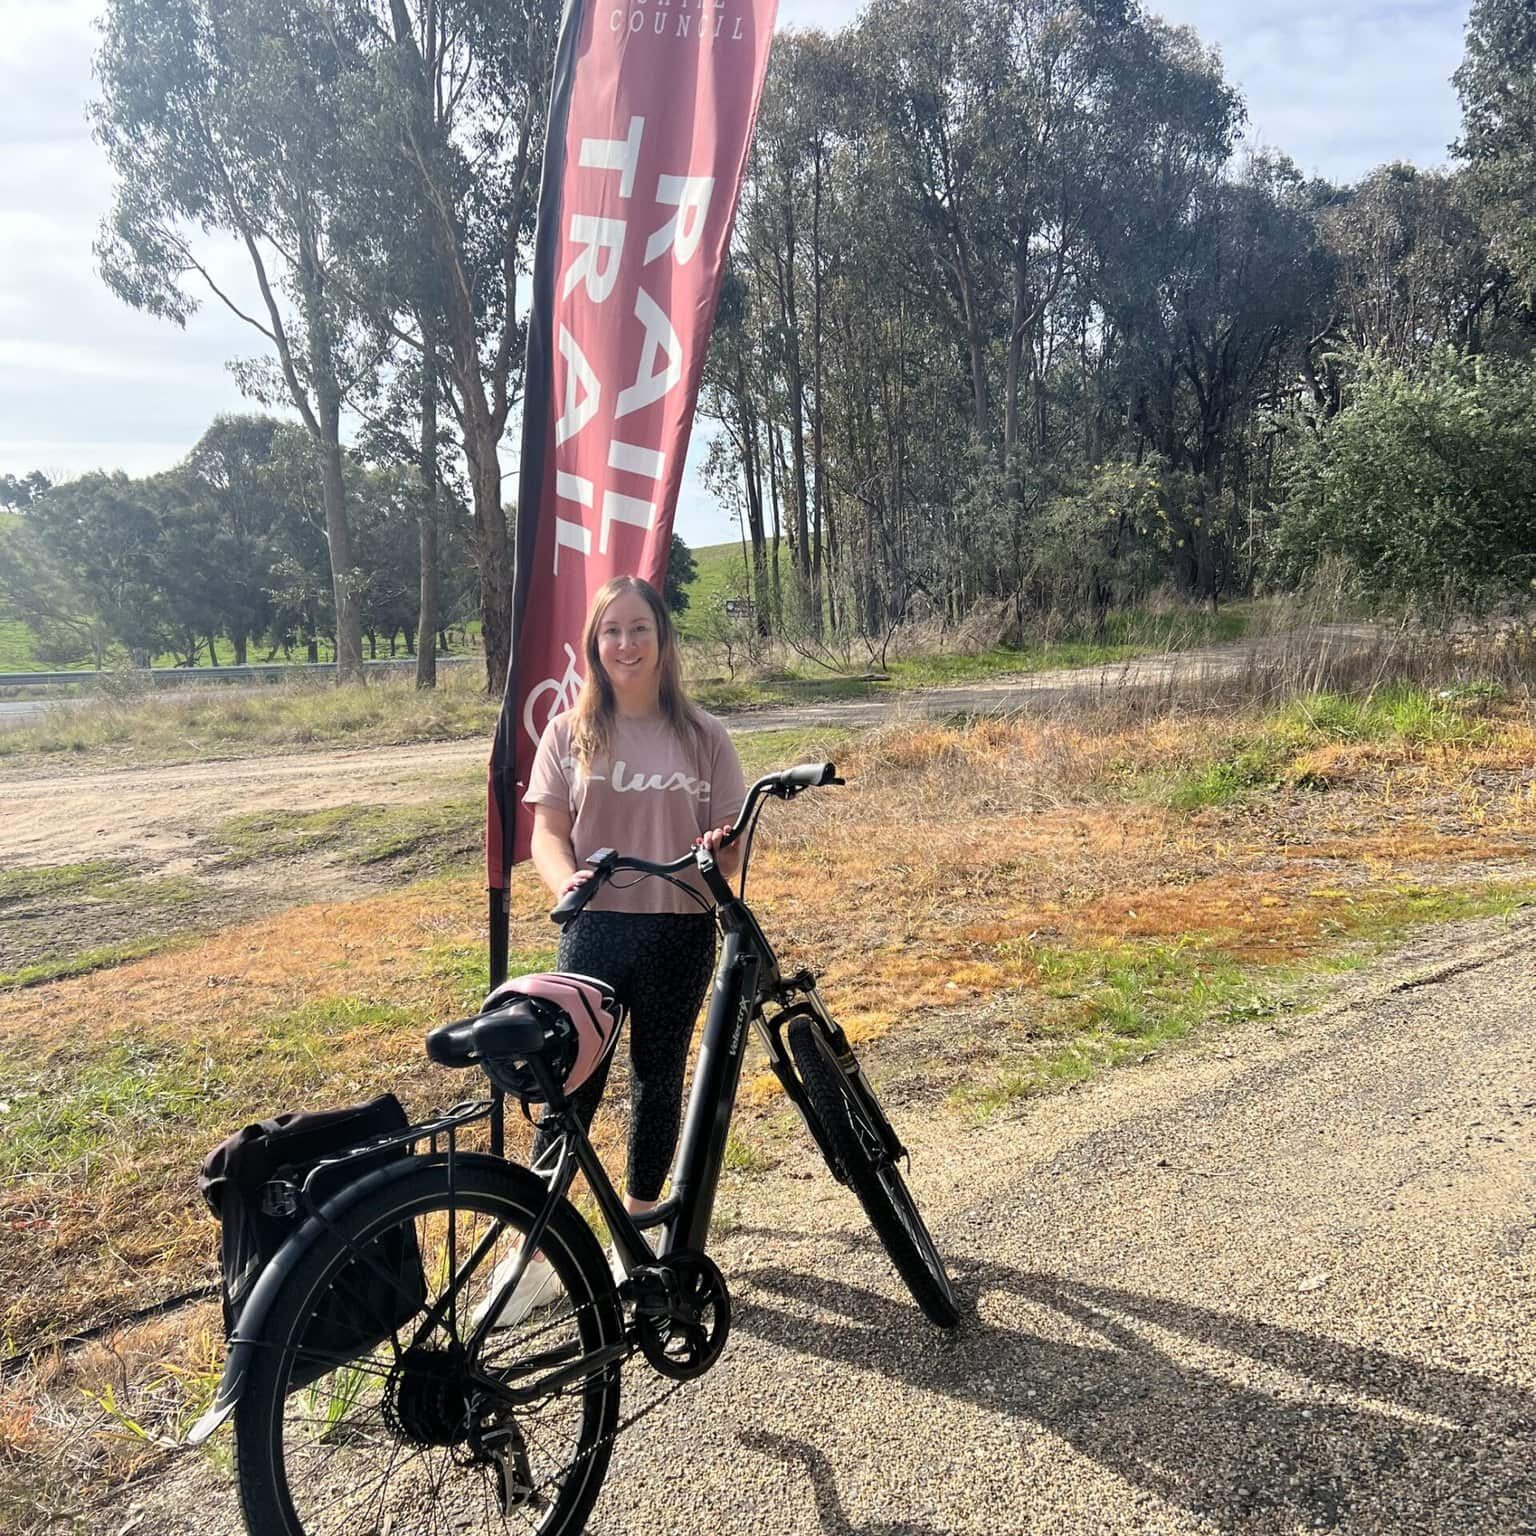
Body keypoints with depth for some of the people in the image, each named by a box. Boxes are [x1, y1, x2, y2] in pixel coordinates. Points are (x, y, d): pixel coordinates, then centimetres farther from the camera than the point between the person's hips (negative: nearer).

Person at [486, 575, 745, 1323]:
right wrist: (567, 882, -22)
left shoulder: (700, 735, 2)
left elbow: (729, 842, 4)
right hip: (595, 930, -1)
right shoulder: (570, 733, 3)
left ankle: (637, 1232, 31)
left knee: (658, 1082, 12)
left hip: (679, 933, 1)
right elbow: (547, 831, -1)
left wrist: (721, 850, -21)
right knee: (570, 1087, -3)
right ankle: (534, 1254, 6)